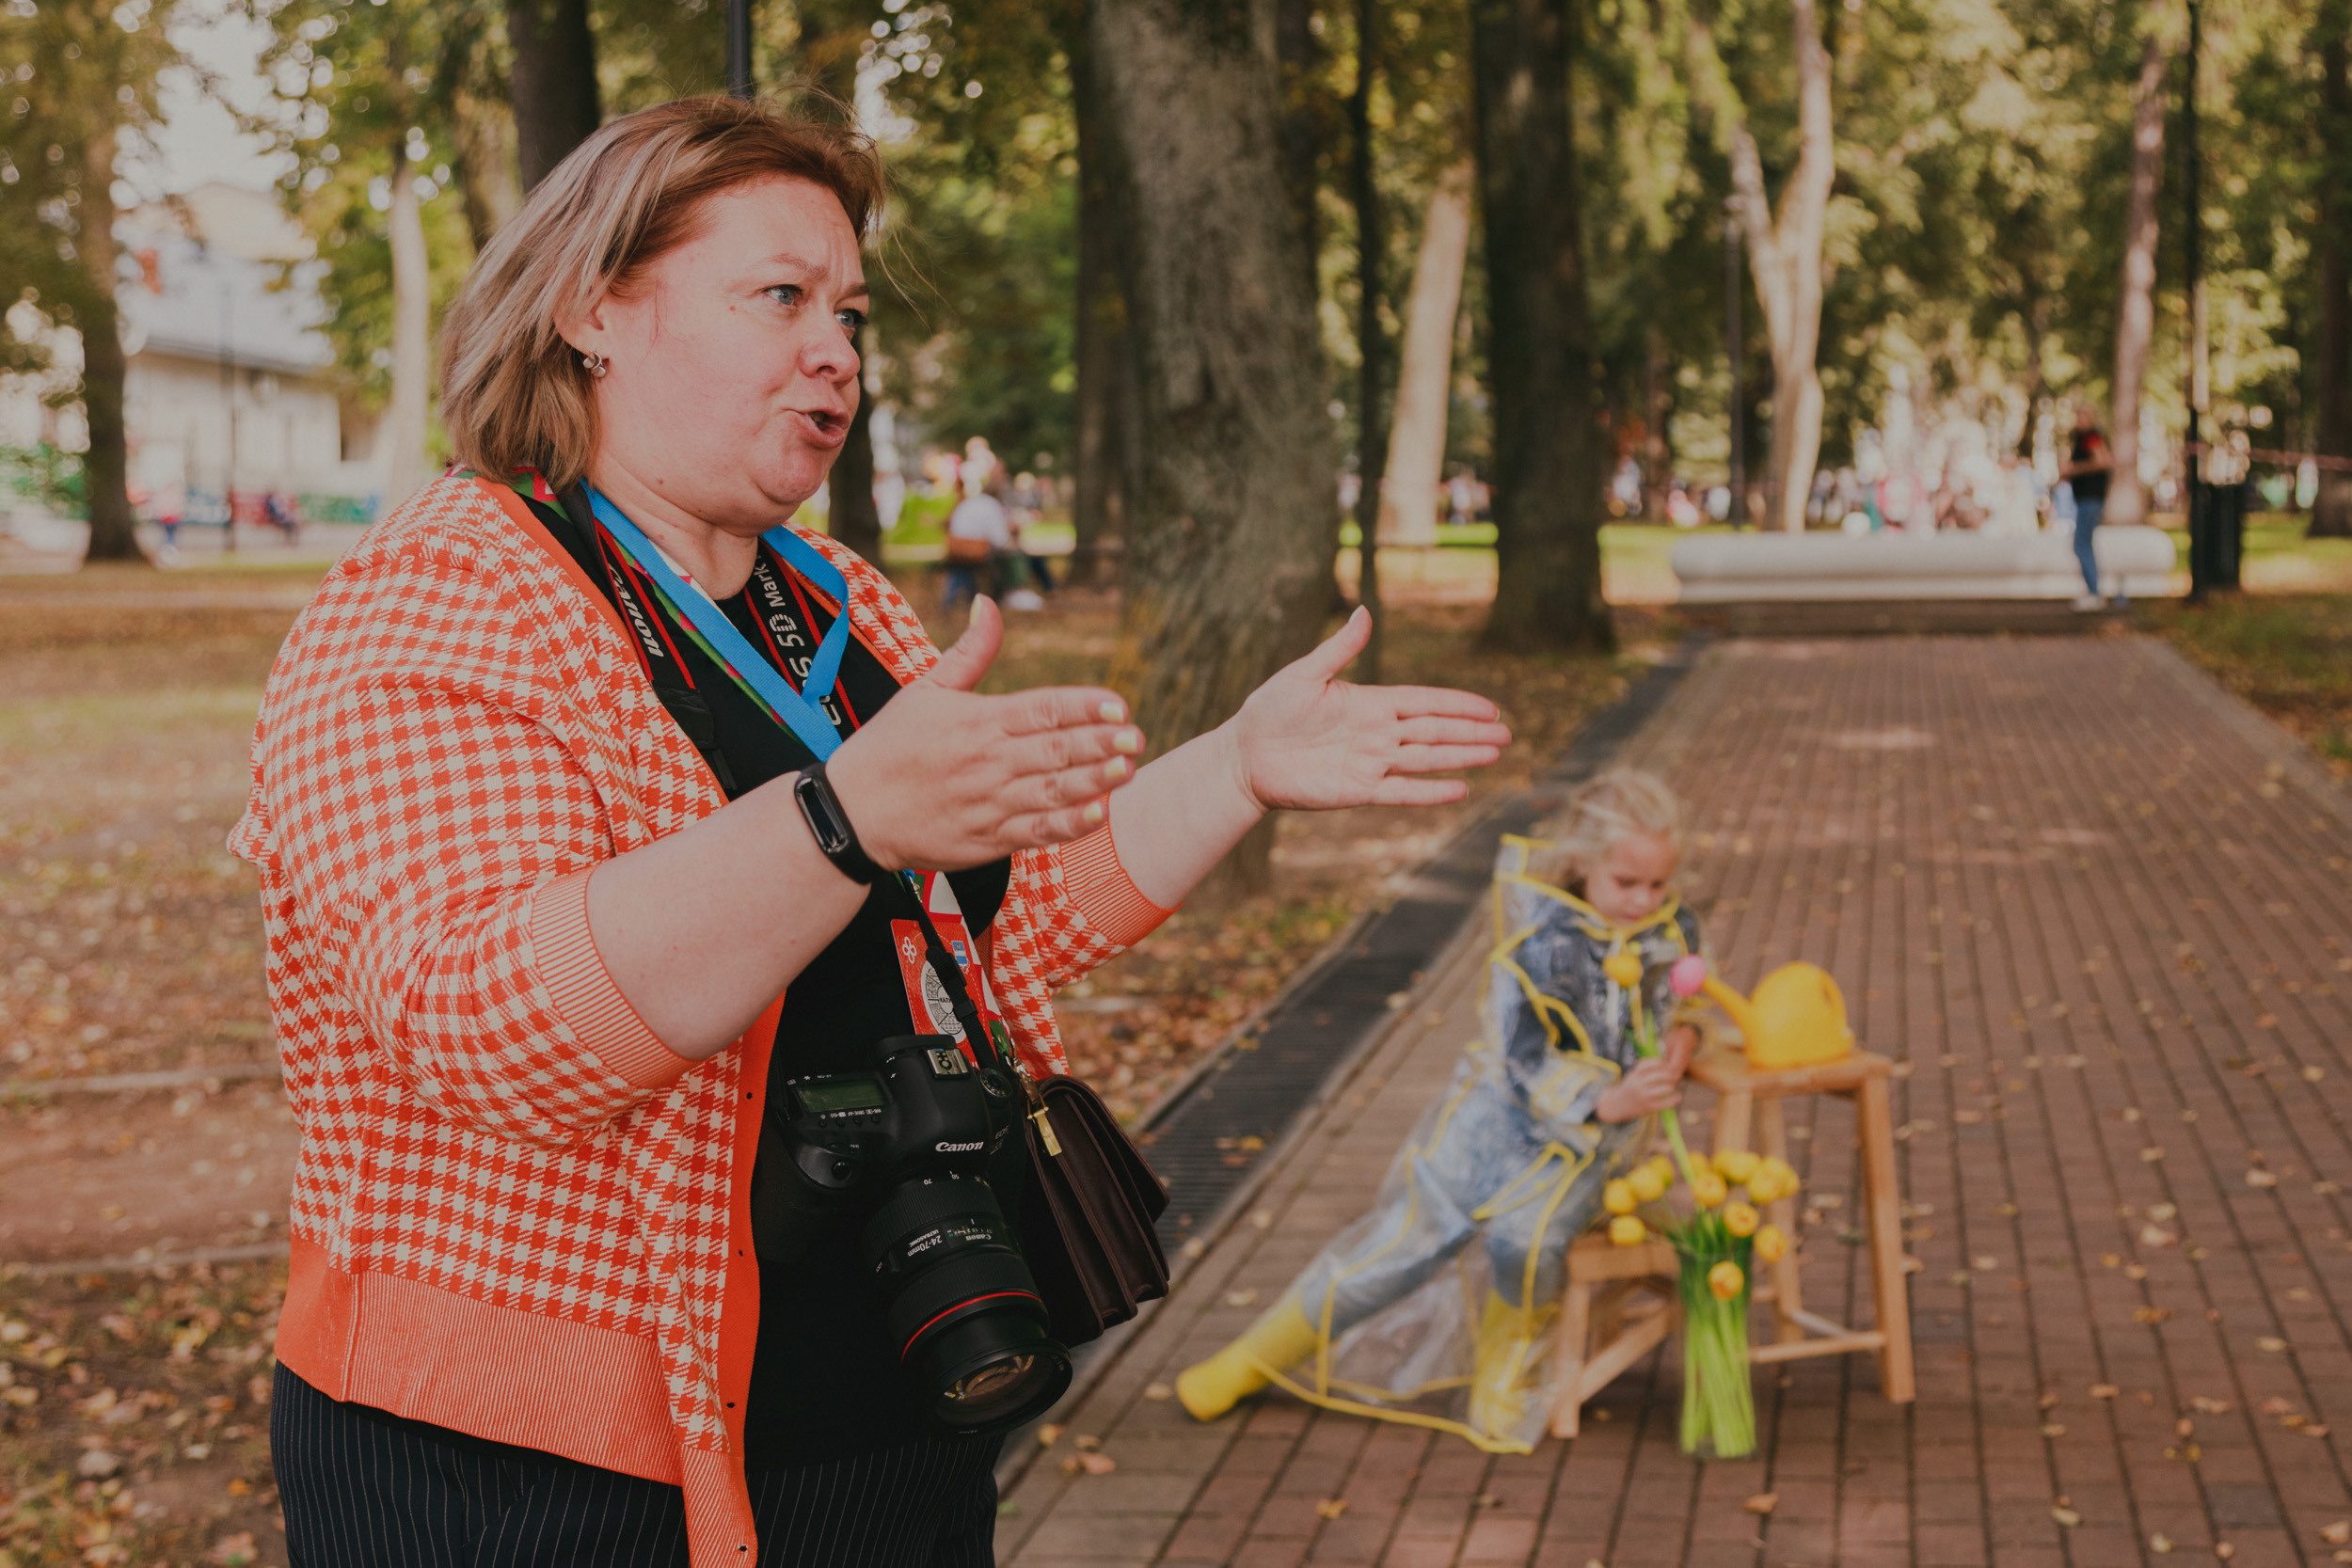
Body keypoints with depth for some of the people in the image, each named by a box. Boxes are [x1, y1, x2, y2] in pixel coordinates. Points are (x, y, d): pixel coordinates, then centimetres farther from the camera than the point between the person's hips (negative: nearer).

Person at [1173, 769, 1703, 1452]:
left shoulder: (1673, 932, -3)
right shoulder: (1544, 942, -17)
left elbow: (1673, 1010, 16)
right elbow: (1528, 1069, -18)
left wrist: (1681, 1039, -8)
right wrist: (1607, 1101, -34)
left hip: (1588, 1140, 2)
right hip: (1500, 1108, -2)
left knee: (1524, 1239, -30)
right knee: (1399, 1243, -7)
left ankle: (1507, 1367, 1)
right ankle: (1254, 1358, 13)